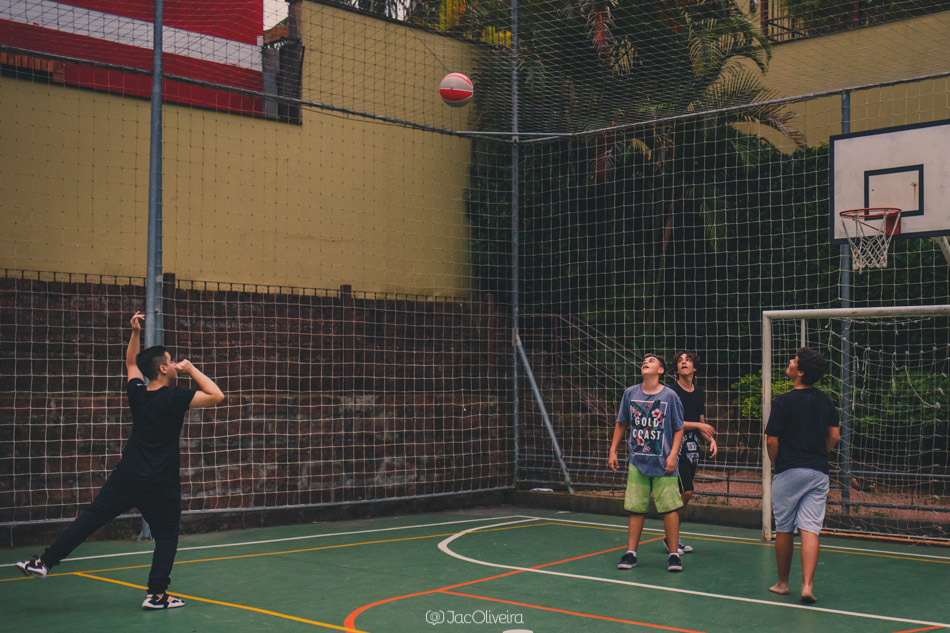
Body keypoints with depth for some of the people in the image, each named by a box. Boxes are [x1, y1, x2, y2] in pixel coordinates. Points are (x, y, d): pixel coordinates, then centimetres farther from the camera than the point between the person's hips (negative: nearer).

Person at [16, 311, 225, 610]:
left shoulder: (137, 393, 2)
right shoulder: (175, 398, -15)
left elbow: (131, 363, 21)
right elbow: (216, 395, -15)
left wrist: (135, 332, 12)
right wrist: (192, 370, -7)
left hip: (126, 478, 5)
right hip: (161, 485, -5)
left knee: (89, 519, 9)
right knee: (167, 536, 8)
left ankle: (44, 562, 9)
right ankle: (157, 594, 5)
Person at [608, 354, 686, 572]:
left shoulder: (670, 396, -3)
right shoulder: (630, 393, 4)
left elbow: (678, 429, 1)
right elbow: (621, 424, 15)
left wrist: (673, 455, -9)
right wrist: (613, 451, 10)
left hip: (663, 464, -2)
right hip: (637, 462, 2)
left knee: (669, 507, -2)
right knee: (635, 508, 6)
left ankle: (674, 554, 9)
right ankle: (631, 552, 15)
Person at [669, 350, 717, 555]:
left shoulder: (699, 394, 14)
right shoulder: (671, 391, -7)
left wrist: (711, 439, 3)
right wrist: (698, 425, -15)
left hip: (692, 448, 7)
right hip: (676, 446, -7)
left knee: (683, 495, 8)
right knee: (686, 493, -12)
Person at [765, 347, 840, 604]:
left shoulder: (783, 402, -10)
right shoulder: (825, 401, 5)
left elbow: (772, 441, -11)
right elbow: (834, 436, 8)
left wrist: (776, 463, 6)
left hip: (788, 472, -3)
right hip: (818, 472, 3)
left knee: (783, 529, 10)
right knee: (810, 529, -2)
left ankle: (782, 583, 21)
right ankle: (807, 585, -14)